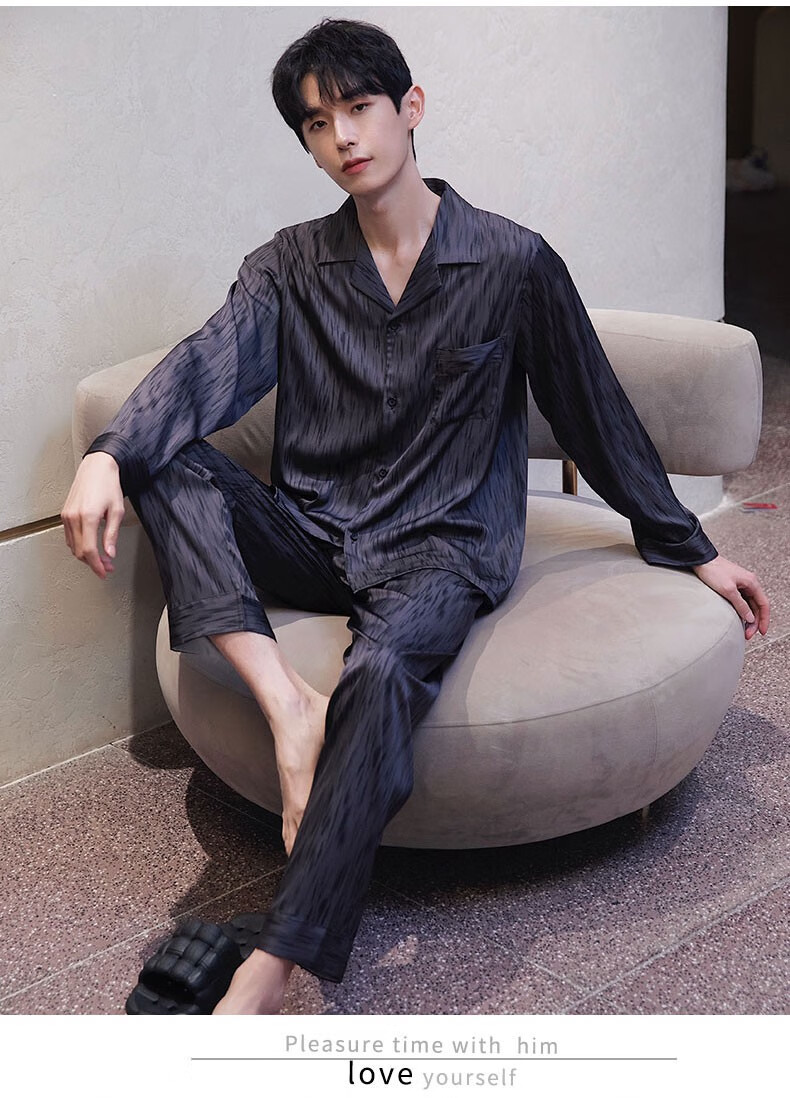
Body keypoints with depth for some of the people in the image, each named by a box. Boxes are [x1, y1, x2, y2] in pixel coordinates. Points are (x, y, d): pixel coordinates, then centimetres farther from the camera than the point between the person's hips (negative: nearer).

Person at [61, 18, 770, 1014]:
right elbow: (207, 367, -10)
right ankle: (287, 704, -32)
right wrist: (110, 455, -30)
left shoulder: (513, 264, -1)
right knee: (166, 465, -19)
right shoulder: (290, 267, 6)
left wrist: (690, 549, 11)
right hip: (313, 537, 4)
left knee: (382, 669, -36)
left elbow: (596, 413, 6)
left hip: (445, 547, -4)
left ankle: (269, 976, -41)